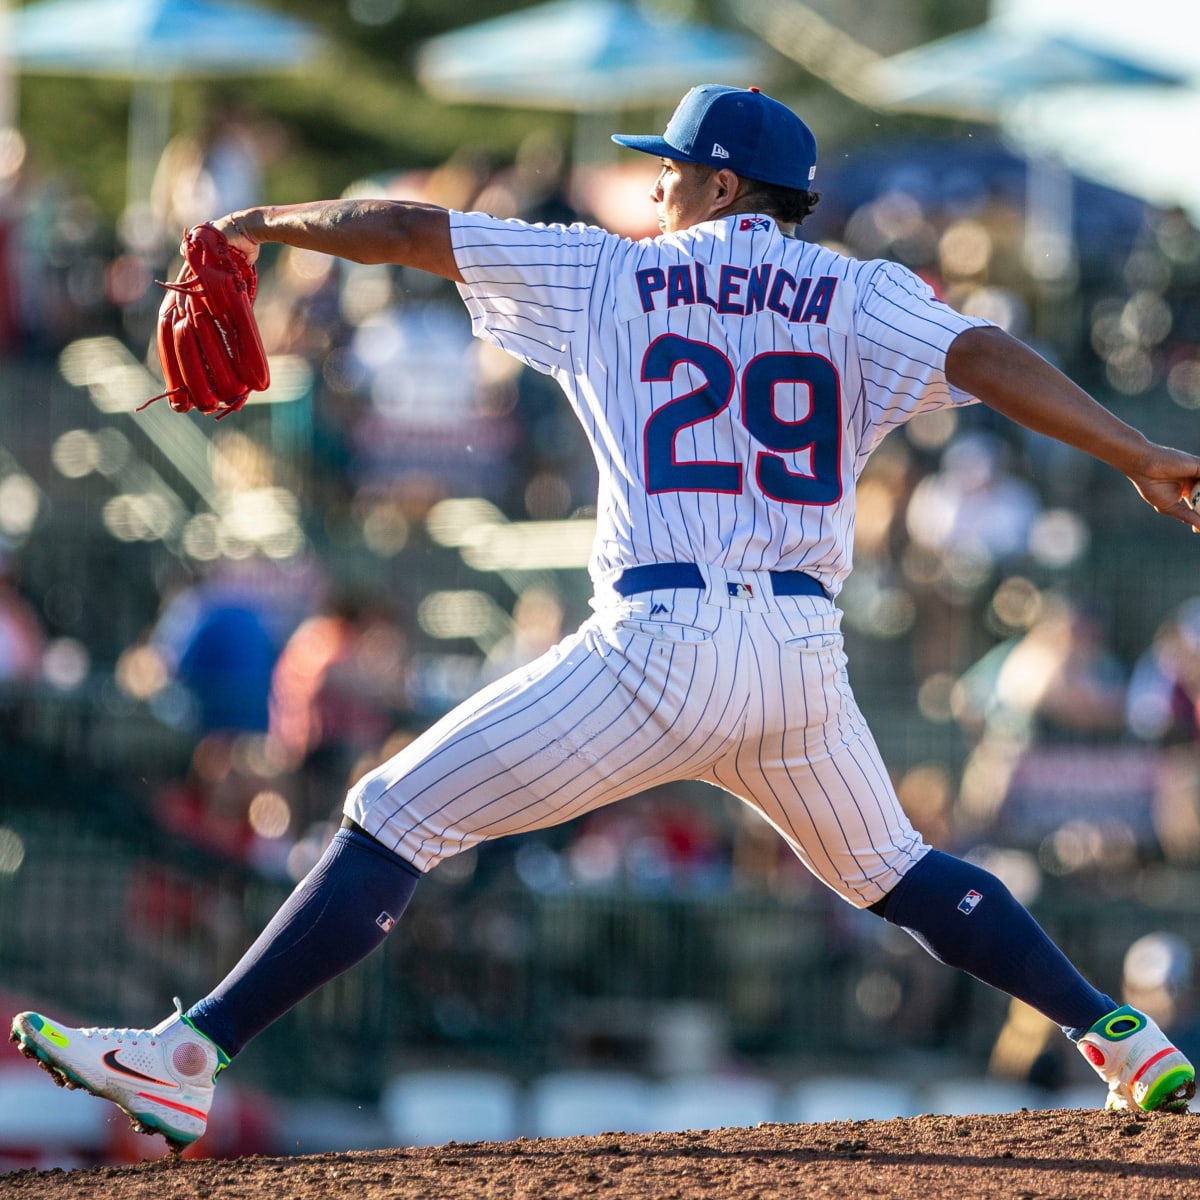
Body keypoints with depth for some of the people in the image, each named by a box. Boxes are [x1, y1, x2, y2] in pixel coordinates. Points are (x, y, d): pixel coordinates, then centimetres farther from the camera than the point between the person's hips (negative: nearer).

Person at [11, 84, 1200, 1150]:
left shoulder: (608, 276, 7)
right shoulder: (861, 298, 10)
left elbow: (408, 230, 9)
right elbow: (986, 359, -7)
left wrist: (269, 221, 25)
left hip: (657, 653, -4)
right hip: (805, 657, 4)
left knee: (391, 822, 0)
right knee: (895, 874, 28)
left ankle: (186, 1058, -8)